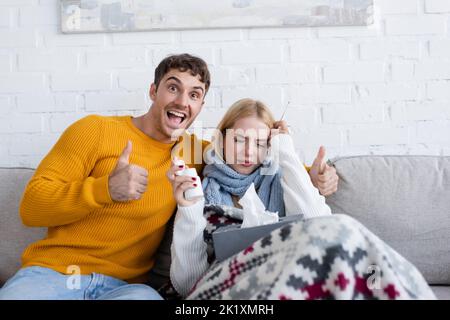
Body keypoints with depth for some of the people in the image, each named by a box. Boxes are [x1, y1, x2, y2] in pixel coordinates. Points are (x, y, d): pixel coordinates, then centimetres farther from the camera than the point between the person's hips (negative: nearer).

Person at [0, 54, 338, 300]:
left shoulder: (194, 151, 9)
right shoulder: (95, 130, 0)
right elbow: (31, 206, -3)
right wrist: (105, 189, -19)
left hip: (125, 282, 2)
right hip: (51, 270, -1)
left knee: (144, 296, -33)